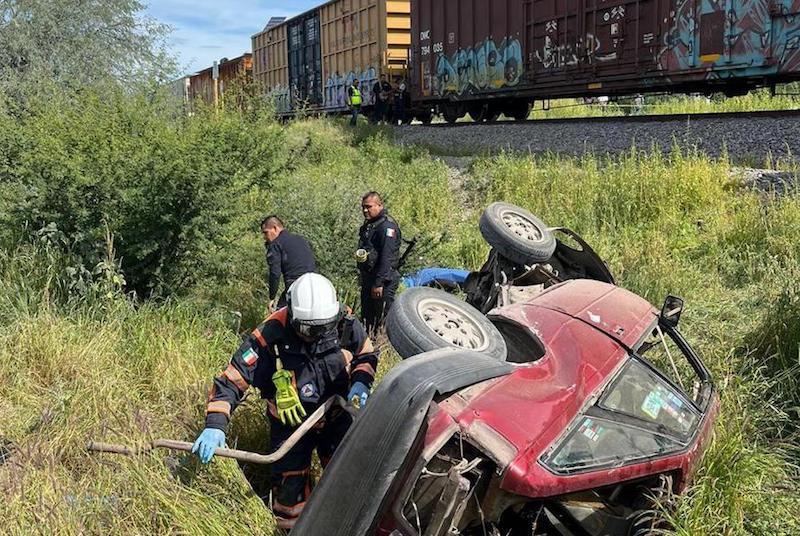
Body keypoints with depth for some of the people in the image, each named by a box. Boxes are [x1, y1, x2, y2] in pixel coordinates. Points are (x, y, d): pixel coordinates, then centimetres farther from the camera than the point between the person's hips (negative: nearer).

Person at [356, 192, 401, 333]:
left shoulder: (387, 226, -19)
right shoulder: (368, 224, 13)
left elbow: (386, 258, -25)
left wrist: (378, 283, -26)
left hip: (383, 281, -10)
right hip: (367, 278, 10)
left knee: (383, 319, -3)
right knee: (367, 315, 19)